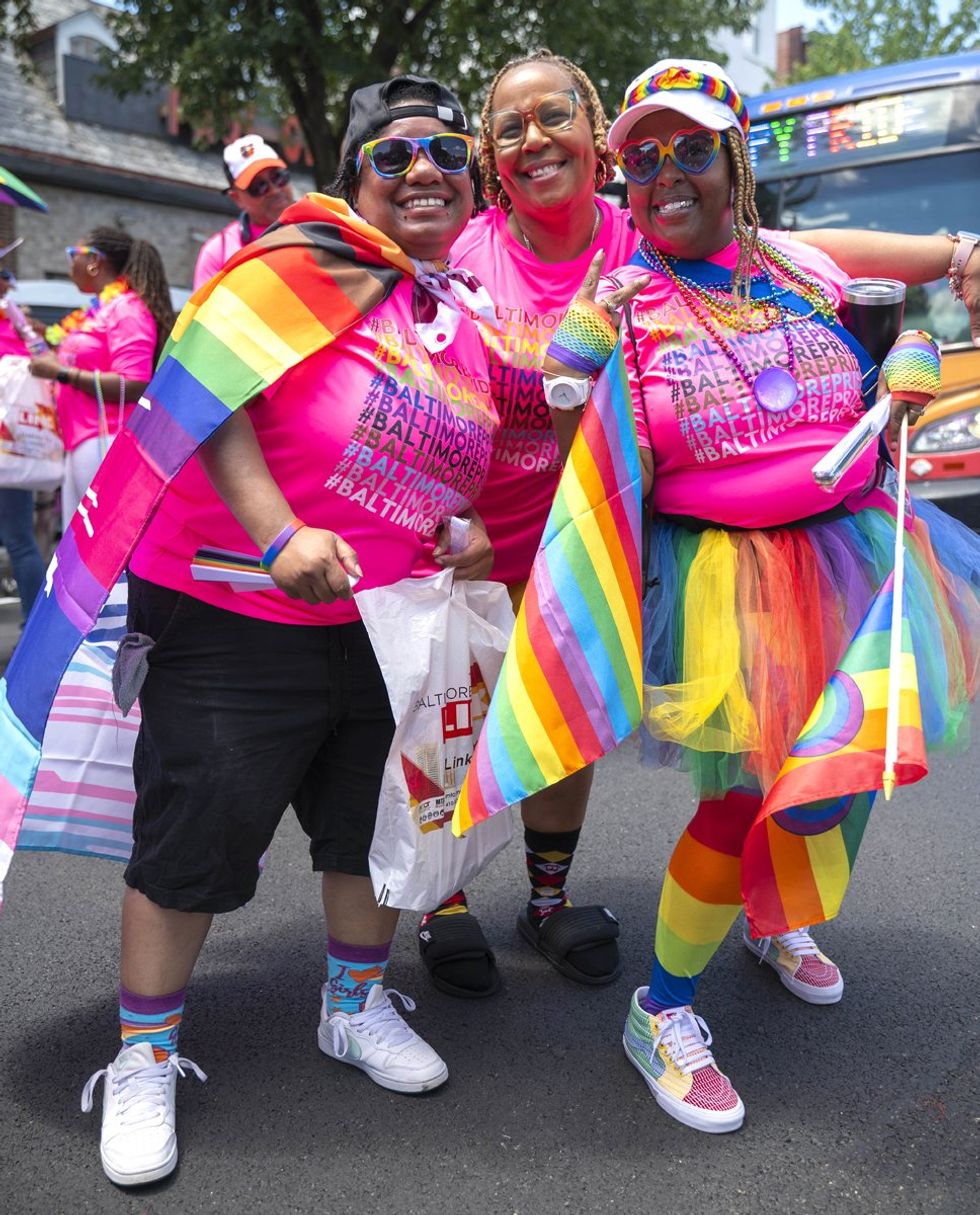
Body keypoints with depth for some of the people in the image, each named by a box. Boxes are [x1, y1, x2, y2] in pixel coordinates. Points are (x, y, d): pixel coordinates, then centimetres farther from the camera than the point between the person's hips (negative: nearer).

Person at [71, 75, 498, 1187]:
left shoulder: (467, 308, 9)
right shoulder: (320, 260, -13)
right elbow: (204, 386, -20)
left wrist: (466, 523, 3)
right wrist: (280, 536, -28)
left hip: (386, 622, 7)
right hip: (237, 615, -6)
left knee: (376, 819, 17)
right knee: (194, 835, 3)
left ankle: (355, 1006, 41)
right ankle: (144, 1060, 24)